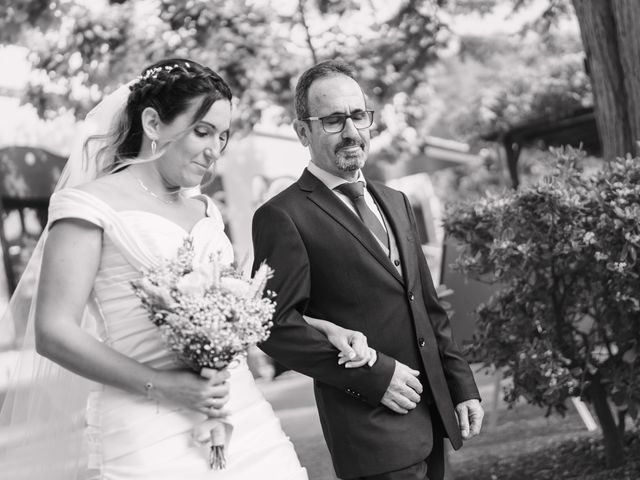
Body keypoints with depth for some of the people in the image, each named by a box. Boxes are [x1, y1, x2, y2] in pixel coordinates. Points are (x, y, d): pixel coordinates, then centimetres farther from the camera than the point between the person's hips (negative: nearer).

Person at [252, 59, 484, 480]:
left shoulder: (395, 203, 16)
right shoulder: (283, 217, -9)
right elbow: (276, 325, -16)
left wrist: (462, 386, 12)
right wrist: (374, 374, -17)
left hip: (432, 412, 7)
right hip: (370, 425, -7)